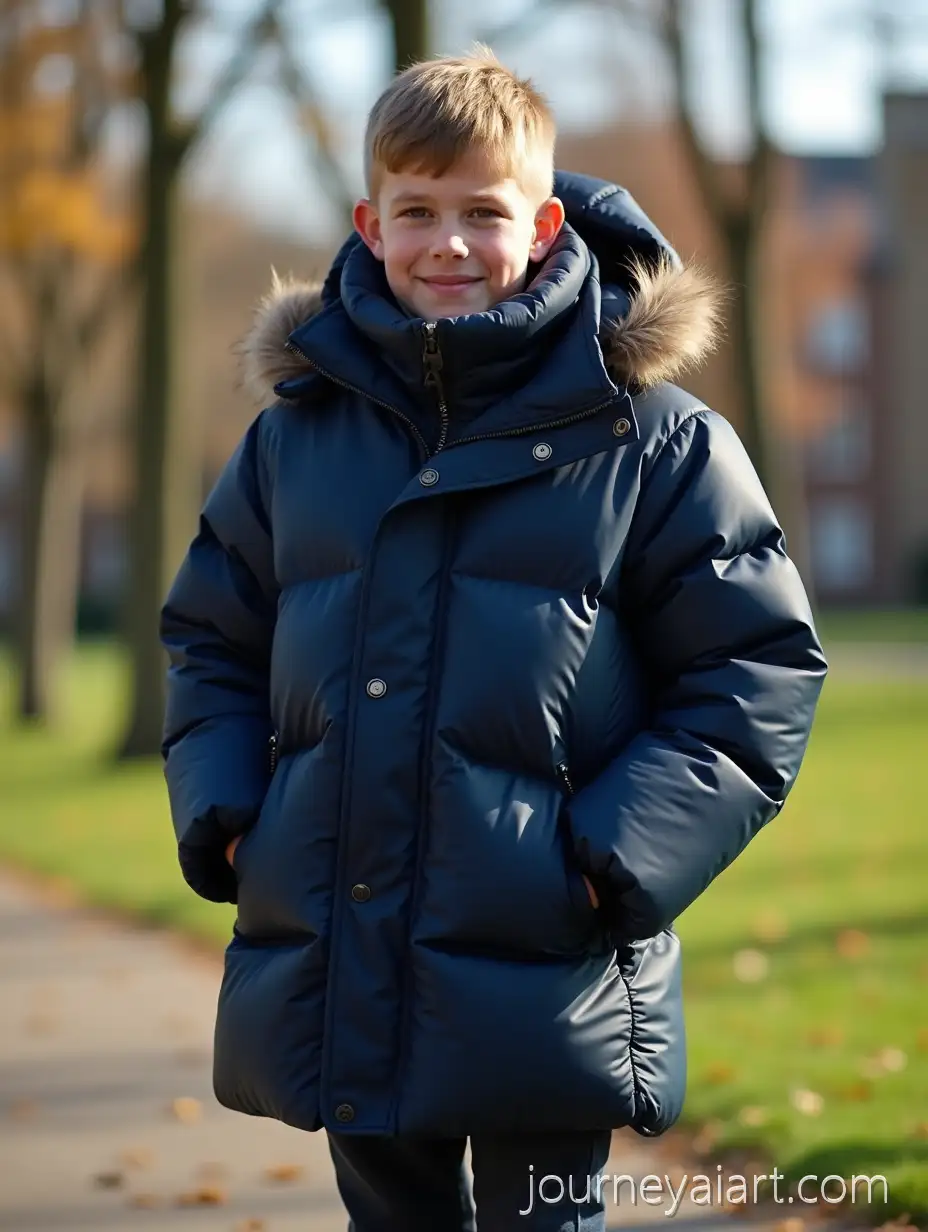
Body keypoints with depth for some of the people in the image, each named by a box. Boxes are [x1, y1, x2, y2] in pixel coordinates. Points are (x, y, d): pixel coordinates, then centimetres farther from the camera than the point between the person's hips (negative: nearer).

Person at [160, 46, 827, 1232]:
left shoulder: (651, 436, -4)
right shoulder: (296, 432, 8)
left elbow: (757, 668, -4)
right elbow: (212, 639, 19)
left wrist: (620, 856, -13)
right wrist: (223, 818, 3)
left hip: (544, 982, -4)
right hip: (335, 975, 4)